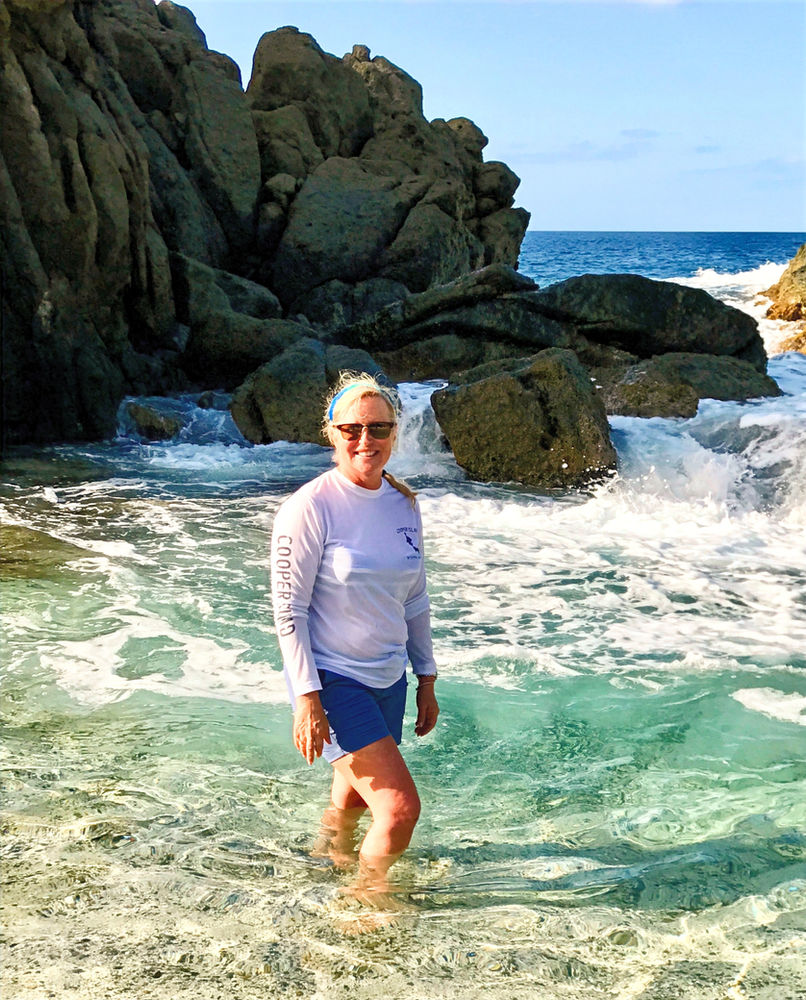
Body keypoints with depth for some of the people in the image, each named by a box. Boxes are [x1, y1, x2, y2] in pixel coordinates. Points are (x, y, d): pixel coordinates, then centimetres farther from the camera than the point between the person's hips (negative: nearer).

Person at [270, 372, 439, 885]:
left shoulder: (405, 505, 4)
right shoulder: (310, 507, -15)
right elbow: (288, 611, -14)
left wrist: (427, 679, 14)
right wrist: (306, 698, -17)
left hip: (388, 679, 6)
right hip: (332, 680, -6)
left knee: (353, 799, 18)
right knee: (401, 807, -10)